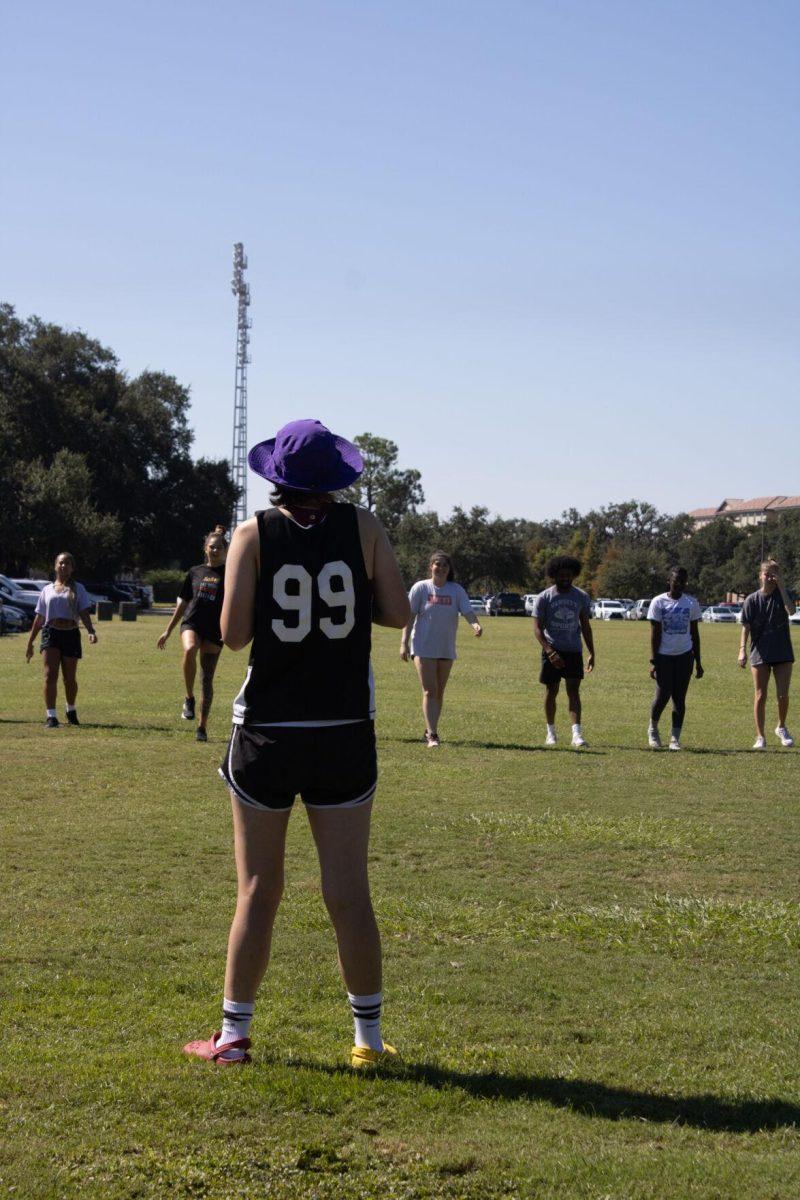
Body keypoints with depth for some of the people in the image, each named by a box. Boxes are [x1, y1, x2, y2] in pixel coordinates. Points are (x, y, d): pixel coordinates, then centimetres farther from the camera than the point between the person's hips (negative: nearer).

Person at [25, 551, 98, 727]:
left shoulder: (77, 589, 9)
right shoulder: (47, 590, 13)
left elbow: (84, 613, -2)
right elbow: (39, 618, 16)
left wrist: (91, 631, -20)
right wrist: (30, 643, 14)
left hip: (71, 634, 0)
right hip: (51, 634, 0)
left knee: (70, 678, 6)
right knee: (50, 675, -14)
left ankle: (71, 710, 30)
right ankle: (51, 716, -15)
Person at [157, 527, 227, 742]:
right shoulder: (195, 572, 13)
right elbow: (183, 603, 19)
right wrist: (168, 630, 19)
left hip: (214, 630, -1)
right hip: (191, 622, 1)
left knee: (207, 679, 0)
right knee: (190, 650, -34)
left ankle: (202, 726, 11)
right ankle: (189, 698, -17)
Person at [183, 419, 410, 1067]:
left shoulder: (255, 534, -4)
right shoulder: (364, 527, -1)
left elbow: (234, 634, -7)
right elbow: (398, 613, 0)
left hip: (268, 733, -1)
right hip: (346, 734, 1)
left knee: (258, 891, 7)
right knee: (349, 893, 6)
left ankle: (233, 1034, 13)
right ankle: (370, 1038, 13)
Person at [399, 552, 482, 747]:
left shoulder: (456, 590, 4)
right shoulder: (421, 588, -2)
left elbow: (467, 611, -7)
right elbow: (409, 616, -2)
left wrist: (476, 624, -29)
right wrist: (404, 643, -8)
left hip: (447, 649, 3)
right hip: (423, 648, -3)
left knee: (439, 693, 10)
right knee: (429, 691, -11)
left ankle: (429, 731, 23)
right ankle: (432, 735, -14)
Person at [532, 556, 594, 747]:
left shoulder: (581, 597, 5)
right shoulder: (544, 598, -4)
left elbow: (585, 627, 11)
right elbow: (537, 628, -7)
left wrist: (591, 653, 6)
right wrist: (549, 651, -21)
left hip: (574, 651, 1)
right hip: (552, 651, -1)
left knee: (573, 690, -7)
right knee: (551, 691, 5)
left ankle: (577, 733, -15)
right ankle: (550, 732, 18)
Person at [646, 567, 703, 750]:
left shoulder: (691, 603, 6)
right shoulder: (658, 602, -1)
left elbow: (694, 634, 11)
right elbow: (655, 633, -3)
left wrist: (698, 662, 10)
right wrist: (653, 661, -9)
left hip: (684, 655, 2)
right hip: (664, 655, -2)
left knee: (679, 697, 1)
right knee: (662, 695, -8)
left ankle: (675, 738, 7)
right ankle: (653, 730, 16)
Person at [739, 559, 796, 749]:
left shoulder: (782, 595, 0)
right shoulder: (752, 600, -1)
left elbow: (791, 610, -22)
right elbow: (746, 627, -4)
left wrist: (781, 586, -22)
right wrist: (742, 649, -16)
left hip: (783, 653, 0)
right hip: (760, 654, 0)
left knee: (783, 695, -1)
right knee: (760, 696, 1)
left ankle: (781, 728, 25)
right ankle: (760, 737, 8)